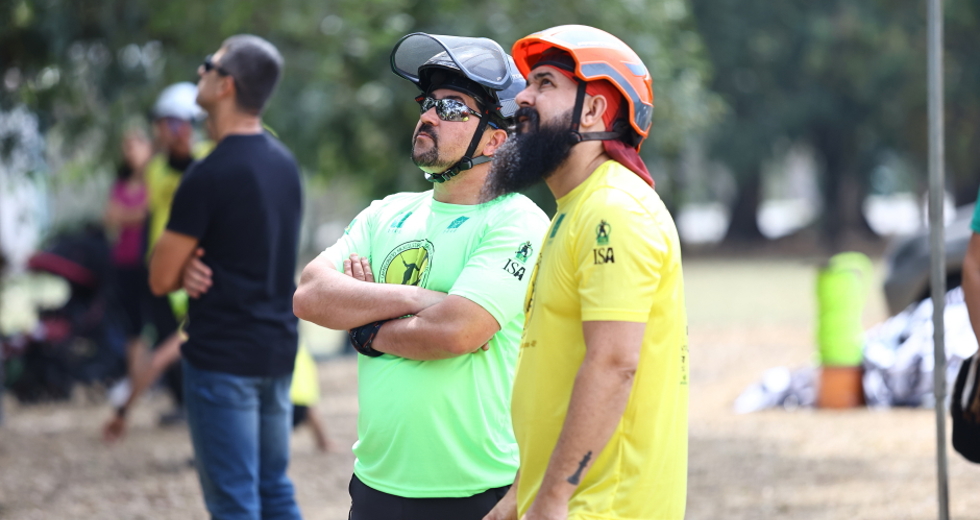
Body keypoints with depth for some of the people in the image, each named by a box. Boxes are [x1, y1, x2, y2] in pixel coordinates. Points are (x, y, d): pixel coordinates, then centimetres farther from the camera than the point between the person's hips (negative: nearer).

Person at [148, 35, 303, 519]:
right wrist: (196, 266, -2)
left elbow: (161, 278, -12)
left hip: (222, 357, -8)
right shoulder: (284, 164, 9)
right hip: (277, 349, 8)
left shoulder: (209, 175, -17)